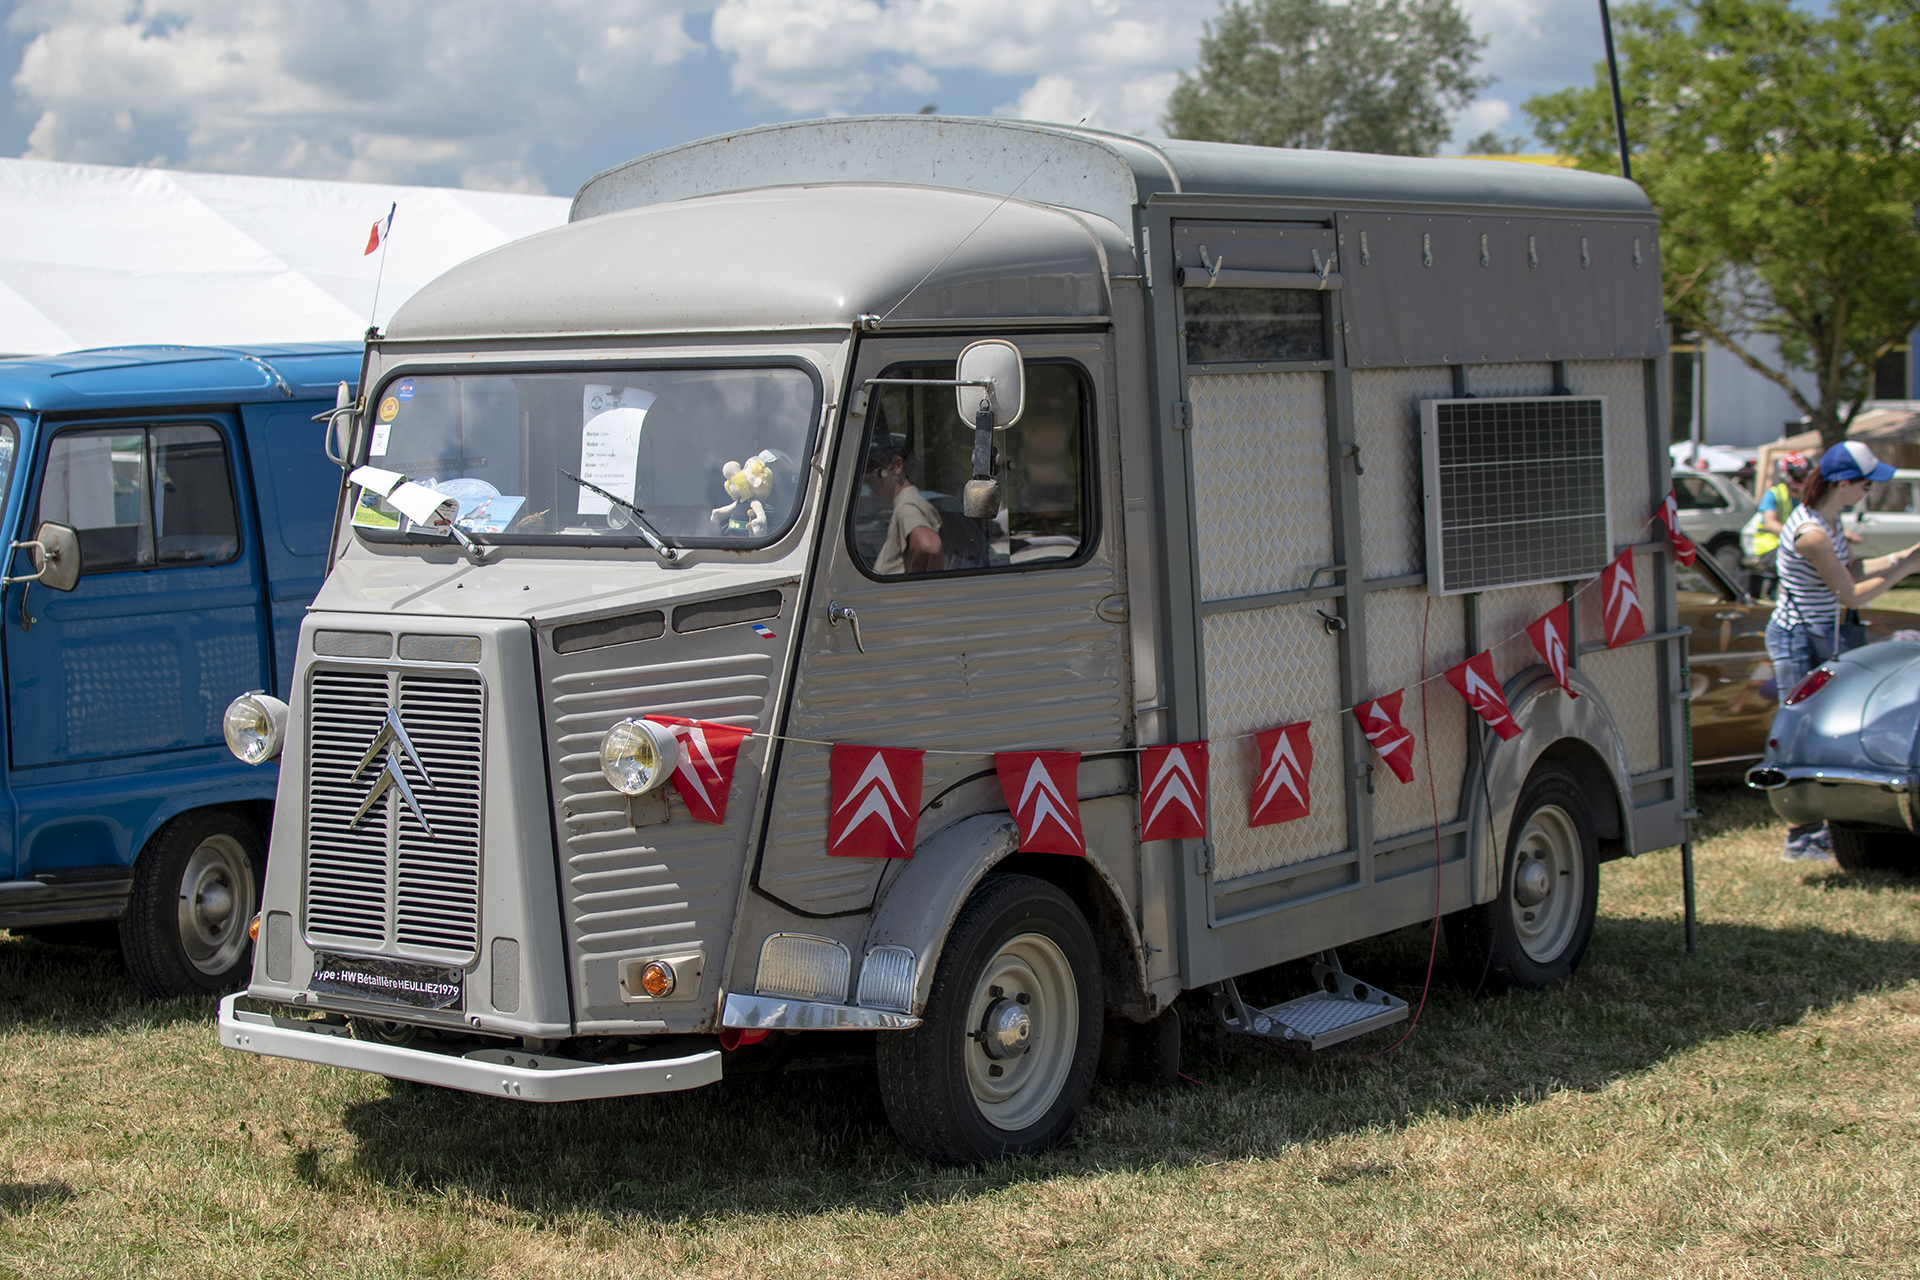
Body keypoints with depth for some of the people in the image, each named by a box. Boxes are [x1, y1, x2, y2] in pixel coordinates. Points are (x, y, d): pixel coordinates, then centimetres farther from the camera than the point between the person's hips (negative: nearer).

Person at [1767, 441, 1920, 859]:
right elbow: (1852, 595, -21)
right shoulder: (1812, 534, -26)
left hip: (1819, 636, 10)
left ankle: (1813, 827, 24)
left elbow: (1854, 571, 10)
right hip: (1797, 639, -10)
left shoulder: (1829, 518, 4)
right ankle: (1800, 839, 4)